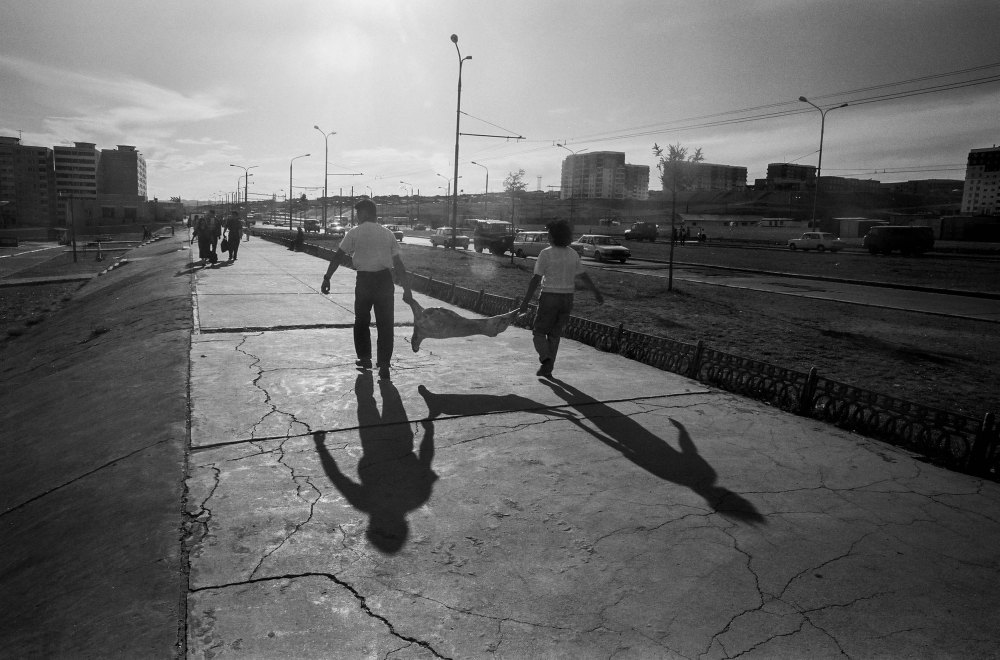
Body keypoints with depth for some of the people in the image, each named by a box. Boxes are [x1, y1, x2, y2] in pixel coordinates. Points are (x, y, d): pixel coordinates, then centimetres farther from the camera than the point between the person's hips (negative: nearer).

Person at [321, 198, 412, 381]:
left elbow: (338, 257, -2)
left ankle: (364, 359, 26)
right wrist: (407, 289, 10)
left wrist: (327, 278, 2)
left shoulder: (355, 233, 1)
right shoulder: (388, 234, 9)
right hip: (385, 279, 2)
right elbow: (398, 263, 8)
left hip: (364, 280, -2)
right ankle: (383, 365, 0)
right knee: (385, 324, 4)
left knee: (361, 321, 17)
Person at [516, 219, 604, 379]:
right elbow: (584, 276, 12)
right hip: (567, 298, 5)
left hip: (550, 297, -5)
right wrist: (597, 293, 25)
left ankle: (546, 358, -17)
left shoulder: (546, 253, -12)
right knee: (554, 335, 15)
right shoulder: (573, 254, 3)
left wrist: (525, 303, -14)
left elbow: (536, 279, -15)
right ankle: (547, 369, 15)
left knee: (539, 333, 8)